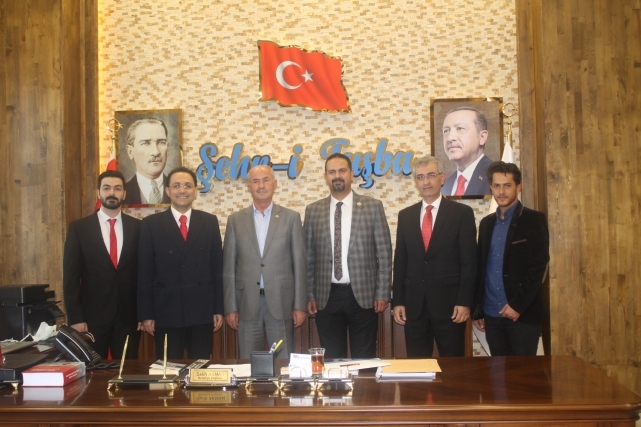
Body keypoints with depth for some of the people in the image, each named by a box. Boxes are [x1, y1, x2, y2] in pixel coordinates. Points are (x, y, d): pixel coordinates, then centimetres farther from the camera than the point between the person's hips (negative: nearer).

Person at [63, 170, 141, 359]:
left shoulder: (137, 227, 3)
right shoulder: (79, 228, 0)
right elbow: (71, 277, -2)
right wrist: (75, 318, -7)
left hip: (128, 316, 1)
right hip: (92, 316, -1)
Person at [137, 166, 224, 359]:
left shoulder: (210, 222, 5)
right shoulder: (151, 224, 1)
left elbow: (217, 268, 5)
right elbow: (145, 272, 0)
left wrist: (219, 309, 2)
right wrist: (146, 314, -3)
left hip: (202, 312, 1)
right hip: (166, 312, -1)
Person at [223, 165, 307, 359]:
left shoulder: (291, 218, 3)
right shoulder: (235, 220, 6)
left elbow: (299, 264, 2)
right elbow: (229, 268, 5)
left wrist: (300, 305, -2)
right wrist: (230, 307, 1)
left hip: (281, 302, -1)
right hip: (247, 304, 1)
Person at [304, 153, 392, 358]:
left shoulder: (373, 206, 1)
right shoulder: (313, 210, 6)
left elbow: (384, 253, 0)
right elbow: (309, 257, 8)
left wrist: (382, 294, -4)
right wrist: (309, 295, 4)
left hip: (363, 295, -1)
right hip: (327, 297, 2)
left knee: (364, 359, 6)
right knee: (332, 359, 9)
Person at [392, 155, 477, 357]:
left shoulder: (462, 213, 0)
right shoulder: (405, 215, 10)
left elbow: (469, 261, -4)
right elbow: (400, 262, 9)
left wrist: (464, 302, -10)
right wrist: (397, 301, 4)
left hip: (449, 303, -3)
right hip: (414, 304, 3)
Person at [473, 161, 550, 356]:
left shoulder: (534, 220, -3)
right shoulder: (486, 223, 12)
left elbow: (539, 266, -10)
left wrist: (518, 305, -14)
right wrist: (478, 310, 11)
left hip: (523, 315, -4)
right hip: (492, 315, 5)